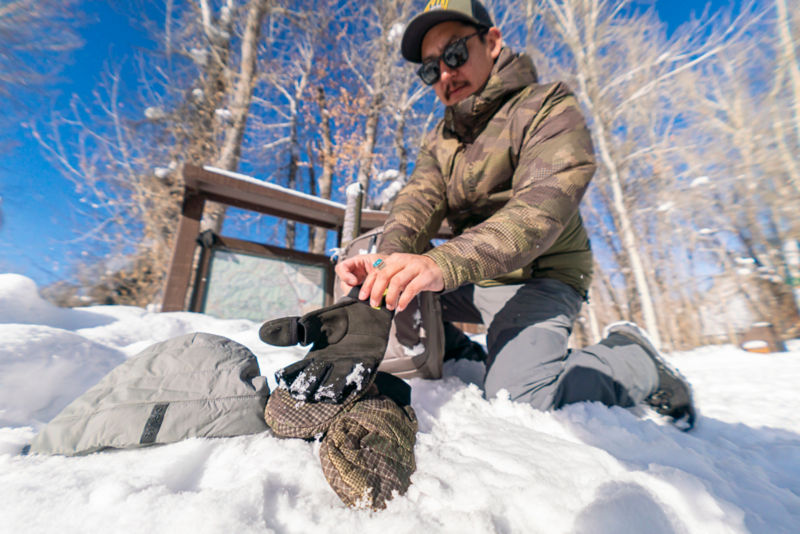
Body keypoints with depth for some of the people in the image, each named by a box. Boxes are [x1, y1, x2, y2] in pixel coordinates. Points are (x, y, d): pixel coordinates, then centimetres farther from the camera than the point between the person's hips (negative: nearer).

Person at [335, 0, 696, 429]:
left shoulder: (549, 109, -9)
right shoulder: (439, 140, 11)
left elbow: (539, 209, -27)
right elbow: (418, 201, -6)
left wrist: (444, 263, -43)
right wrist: (389, 256, -29)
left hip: (535, 280, -6)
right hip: (468, 278, 6)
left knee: (518, 395, -27)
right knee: (372, 291, -3)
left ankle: (636, 362, 4)